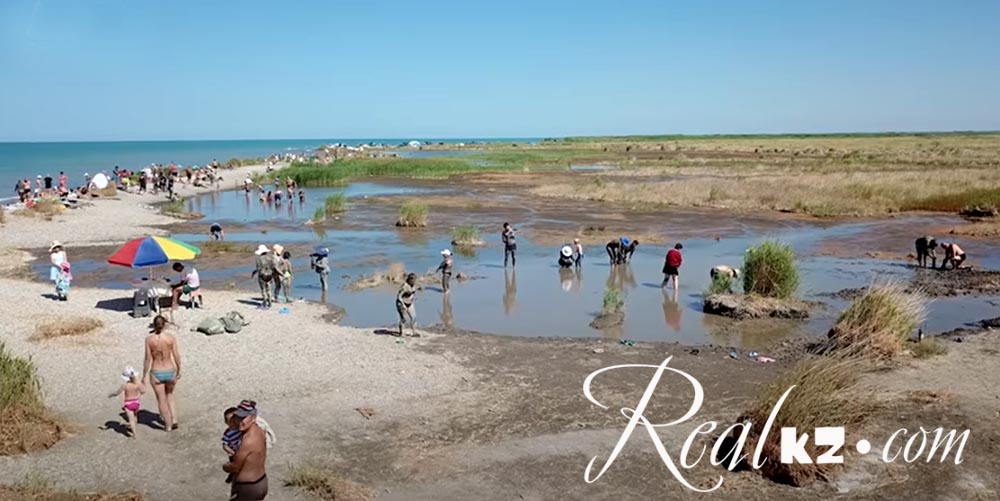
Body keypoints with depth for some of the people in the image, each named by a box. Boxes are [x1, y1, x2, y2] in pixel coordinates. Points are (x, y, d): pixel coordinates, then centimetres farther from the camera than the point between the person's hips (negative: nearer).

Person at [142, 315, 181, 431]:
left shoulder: (149, 339, -11)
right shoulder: (171, 338, -10)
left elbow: (148, 359, -9)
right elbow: (177, 357, -6)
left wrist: (144, 376, 1)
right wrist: (178, 371, 9)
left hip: (156, 373, -1)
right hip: (170, 372, 1)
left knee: (161, 400, 15)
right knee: (169, 396, 26)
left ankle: (168, 425, 24)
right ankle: (174, 420, 17)